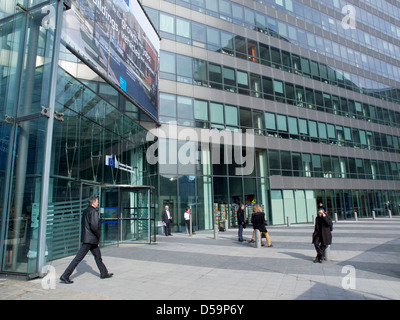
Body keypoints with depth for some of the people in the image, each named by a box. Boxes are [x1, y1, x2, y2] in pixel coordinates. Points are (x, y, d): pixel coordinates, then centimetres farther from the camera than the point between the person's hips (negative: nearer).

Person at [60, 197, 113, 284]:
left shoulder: (86, 211, 12)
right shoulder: (93, 212, -17)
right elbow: (94, 226, -27)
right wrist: (98, 235, -10)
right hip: (90, 239, -10)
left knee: (98, 256, 16)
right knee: (79, 257, -3)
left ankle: (104, 273, 26)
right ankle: (65, 276, 4)